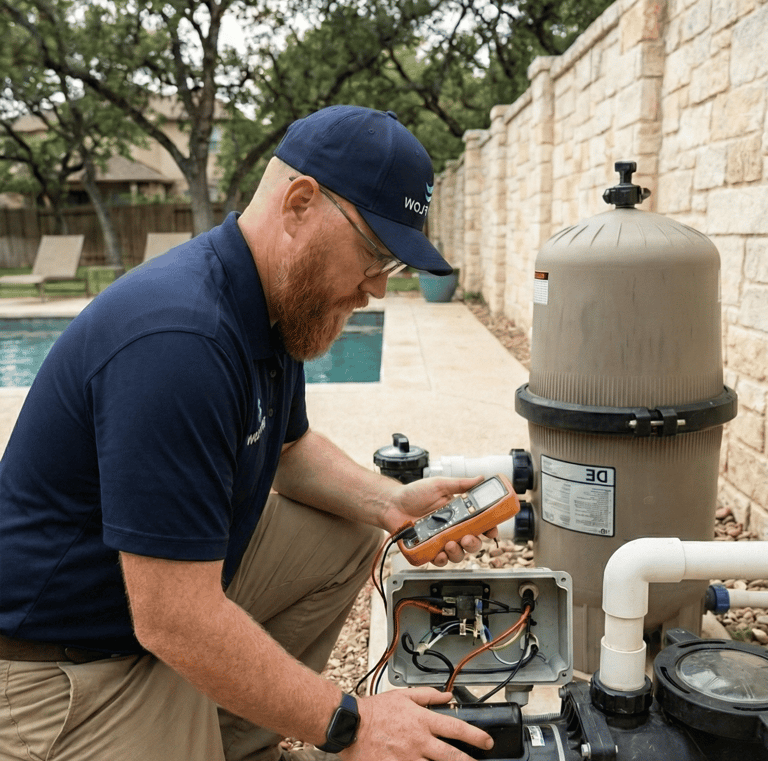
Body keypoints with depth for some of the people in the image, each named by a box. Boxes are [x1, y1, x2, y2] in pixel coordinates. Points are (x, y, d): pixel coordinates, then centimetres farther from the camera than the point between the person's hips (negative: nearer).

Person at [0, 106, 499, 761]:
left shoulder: (280, 302, -1)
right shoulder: (178, 339, -33)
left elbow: (289, 446, 14)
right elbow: (173, 621, -31)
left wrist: (389, 502, -4)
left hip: (183, 572, 9)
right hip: (68, 663, -9)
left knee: (347, 537, 6)